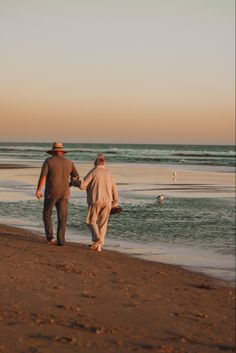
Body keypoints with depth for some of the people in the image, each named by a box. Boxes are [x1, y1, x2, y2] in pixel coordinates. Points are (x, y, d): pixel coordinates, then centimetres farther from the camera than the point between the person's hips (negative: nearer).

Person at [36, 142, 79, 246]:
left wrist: (38, 190, -8)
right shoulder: (68, 162, 4)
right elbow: (76, 176, 14)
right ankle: (60, 240, 1)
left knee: (47, 214, 15)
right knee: (62, 217, 6)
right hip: (63, 193, 2)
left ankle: (50, 237, 5)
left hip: (51, 193, -2)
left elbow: (43, 176, -15)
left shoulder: (48, 161, -6)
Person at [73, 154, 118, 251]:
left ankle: (97, 238, -9)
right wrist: (115, 203, 18)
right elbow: (114, 190, 7)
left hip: (95, 201, -4)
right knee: (102, 223, 10)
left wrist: (75, 182, 10)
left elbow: (82, 185, -11)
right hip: (107, 202, 4)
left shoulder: (93, 172, -7)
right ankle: (99, 245, 6)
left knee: (91, 221, 12)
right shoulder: (108, 173, 6)